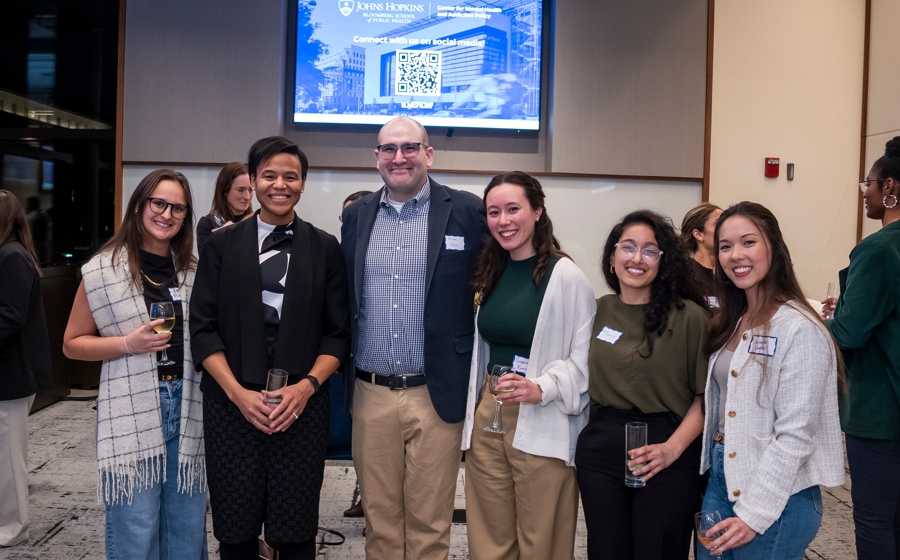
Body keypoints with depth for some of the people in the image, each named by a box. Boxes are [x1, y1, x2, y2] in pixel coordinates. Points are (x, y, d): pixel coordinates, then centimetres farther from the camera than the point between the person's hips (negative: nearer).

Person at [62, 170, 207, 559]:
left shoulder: (193, 271, 10)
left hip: (189, 406, 4)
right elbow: (72, 343, 1)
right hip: (132, 413, -4)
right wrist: (129, 343, -13)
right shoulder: (104, 269, -2)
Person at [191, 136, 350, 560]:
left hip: (301, 406, 0)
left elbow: (338, 332, 4)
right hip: (232, 405, 1)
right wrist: (238, 392, -10)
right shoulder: (221, 245, 6)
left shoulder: (325, 248, 6)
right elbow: (203, 328, 2)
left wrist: (307, 386, -10)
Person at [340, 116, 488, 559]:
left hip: (436, 394, -3)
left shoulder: (468, 212, -4)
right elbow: (342, 298, 14)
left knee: (430, 524, 9)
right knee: (379, 520, 15)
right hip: (370, 394, 3)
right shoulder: (356, 215, 8)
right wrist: (344, 374, 9)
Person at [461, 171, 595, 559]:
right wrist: (472, 412, 16)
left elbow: (585, 358, -12)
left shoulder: (566, 276, -10)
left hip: (542, 426, -6)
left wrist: (541, 389, -27)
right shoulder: (491, 274, 11)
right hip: (487, 418, 6)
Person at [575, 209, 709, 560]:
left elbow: (706, 394, -6)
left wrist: (673, 447, -15)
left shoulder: (689, 316, -7)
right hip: (600, 451, 4)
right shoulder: (598, 311, 6)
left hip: (667, 458, -3)